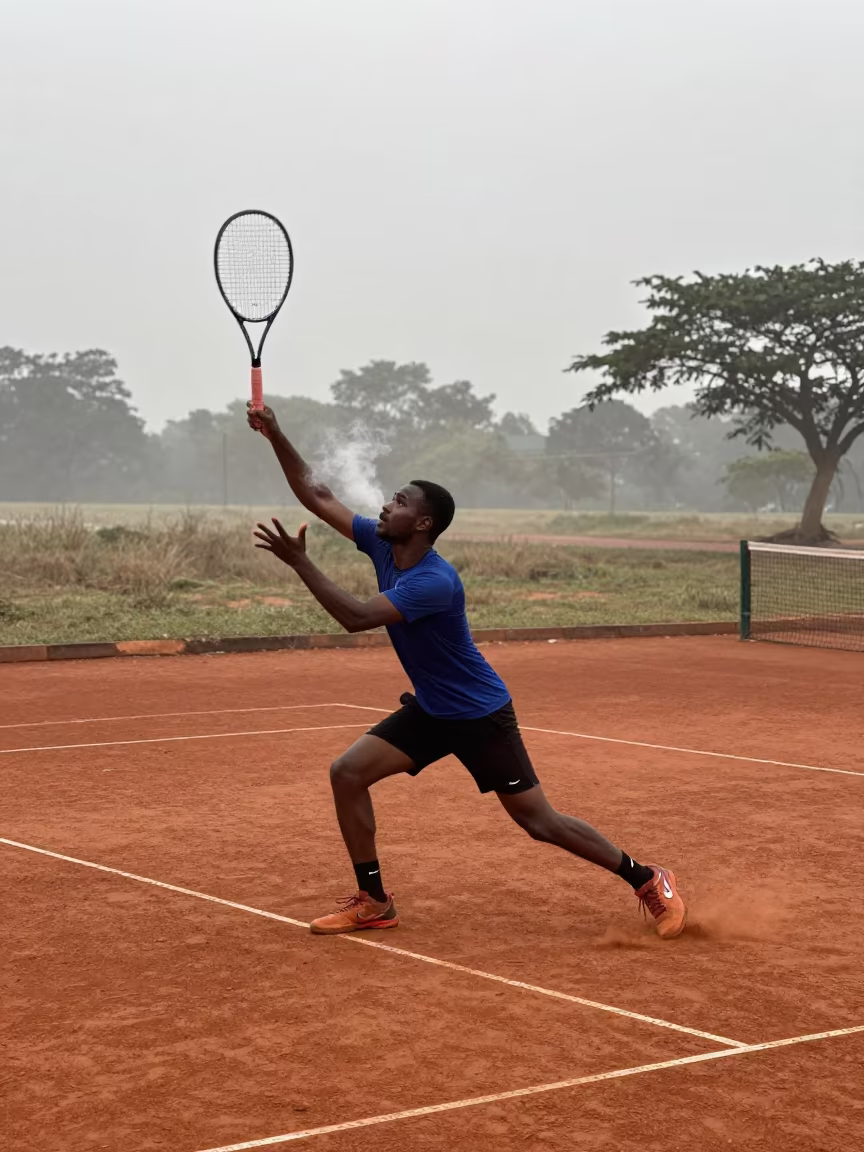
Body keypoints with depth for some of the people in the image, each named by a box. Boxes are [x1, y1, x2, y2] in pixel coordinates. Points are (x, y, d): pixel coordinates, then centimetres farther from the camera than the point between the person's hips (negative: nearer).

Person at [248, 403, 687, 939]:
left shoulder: (435, 581, -31)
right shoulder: (381, 544, -6)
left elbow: (357, 618, -39)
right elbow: (318, 497, -2)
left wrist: (299, 560, -37)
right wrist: (277, 436, -11)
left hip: (481, 715, -8)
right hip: (429, 709, 8)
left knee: (539, 821, -4)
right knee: (348, 772, -5)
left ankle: (648, 880, 13)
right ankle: (374, 901, 5)